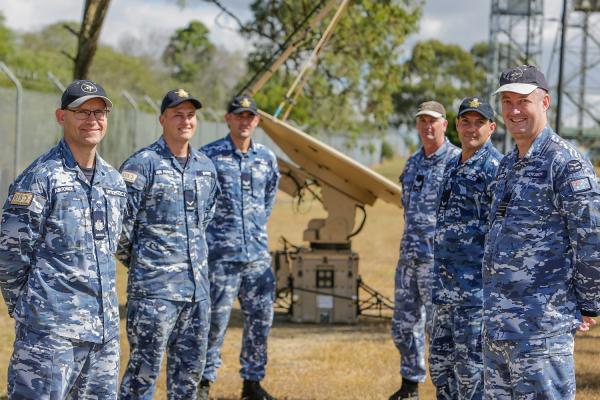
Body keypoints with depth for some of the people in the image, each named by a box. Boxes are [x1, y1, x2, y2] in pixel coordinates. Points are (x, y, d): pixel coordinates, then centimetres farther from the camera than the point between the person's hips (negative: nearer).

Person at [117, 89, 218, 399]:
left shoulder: (206, 166, 12)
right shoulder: (142, 164, -9)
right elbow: (119, 222, -10)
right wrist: (136, 263, 0)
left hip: (197, 284, 7)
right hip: (154, 286, -7)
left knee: (190, 368, 13)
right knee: (145, 367, -6)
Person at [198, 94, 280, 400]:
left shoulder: (267, 158, 10)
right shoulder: (209, 155, -5)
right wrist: (205, 229, 4)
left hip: (258, 254, 5)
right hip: (220, 253, -5)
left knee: (261, 318, 6)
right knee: (216, 318, -4)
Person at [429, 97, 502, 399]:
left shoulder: (495, 168, -11)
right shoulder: (452, 167, 17)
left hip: (477, 287, -9)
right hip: (446, 288, 9)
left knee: (471, 366, -5)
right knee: (440, 364, 14)